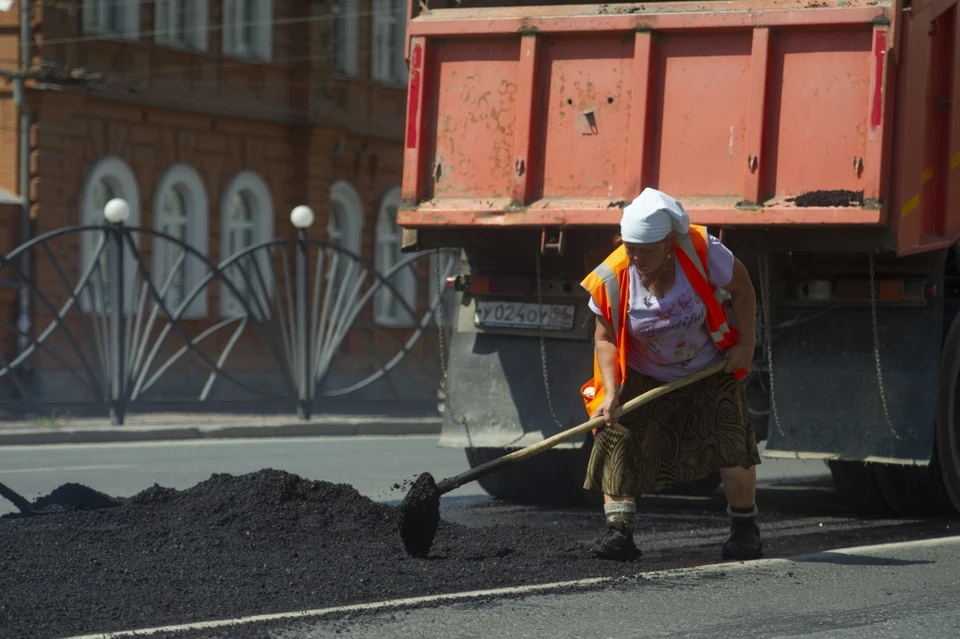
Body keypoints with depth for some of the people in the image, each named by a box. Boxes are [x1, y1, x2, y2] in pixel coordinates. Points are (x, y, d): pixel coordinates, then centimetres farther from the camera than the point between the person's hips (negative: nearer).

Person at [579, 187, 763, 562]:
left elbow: (741, 287, -8)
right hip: (644, 378, 1)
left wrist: (745, 344, -9)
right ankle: (618, 530, -12)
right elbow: (606, 338, -12)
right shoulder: (612, 280, -21)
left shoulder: (701, 252, -26)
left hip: (710, 372, -1)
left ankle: (745, 528, 9)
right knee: (620, 442, -15)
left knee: (732, 446, -10)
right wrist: (611, 391, -24)